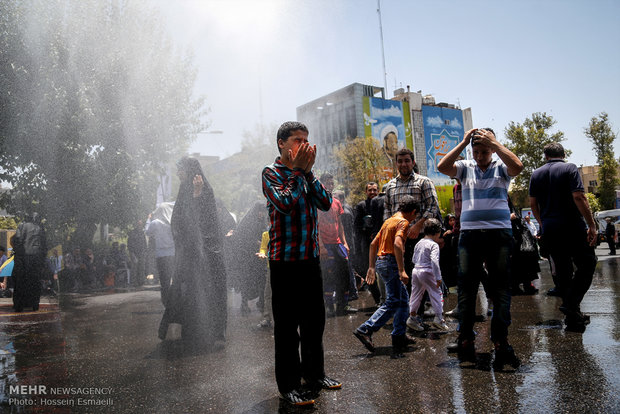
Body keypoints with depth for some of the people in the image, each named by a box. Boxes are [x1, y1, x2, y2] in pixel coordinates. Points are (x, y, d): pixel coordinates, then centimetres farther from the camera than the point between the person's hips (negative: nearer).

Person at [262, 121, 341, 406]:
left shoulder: (305, 174, 15)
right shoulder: (271, 173, -4)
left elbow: (325, 203, 1)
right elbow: (285, 204, -21)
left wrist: (308, 171, -6)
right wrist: (296, 170, -11)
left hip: (311, 256, 7)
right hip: (285, 259, -6)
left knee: (315, 319, 14)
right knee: (287, 323, 0)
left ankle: (314, 373, 31)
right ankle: (289, 385, 12)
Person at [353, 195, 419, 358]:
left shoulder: (389, 221, 20)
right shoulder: (403, 222, -7)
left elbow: (373, 244, 19)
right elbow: (397, 244, -24)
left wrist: (371, 267, 20)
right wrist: (402, 270, -26)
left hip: (381, 261, 9)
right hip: (391, 262, -9)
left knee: (403, 299, 15)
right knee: (392, 303, -6)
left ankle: (400, 337, 20)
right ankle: (365, 330, -12)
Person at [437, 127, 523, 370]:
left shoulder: (501, 167, 8)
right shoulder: (465, 168, 12)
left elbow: (517, 166, -14)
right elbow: (442, 167, -6)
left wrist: (494, 143, -10)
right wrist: (463, 143, -4)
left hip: (499, 234, -1)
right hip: (469, 234, 1)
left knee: (500, 288, 0)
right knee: (466, 288, 2)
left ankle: (500, 342, 3)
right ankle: (466, 340, 9)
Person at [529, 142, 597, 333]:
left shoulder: (536, 174, 10)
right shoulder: (569, 168, -4)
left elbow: (533, 204, 10)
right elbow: (579, 197, -15)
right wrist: (592, 225, -12)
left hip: (549, 230, 5)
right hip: (572, 226, -5)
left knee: (562, 269, 11)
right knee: (587, 264, 7)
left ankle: (573, 316, 17)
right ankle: (571, 305, -8)